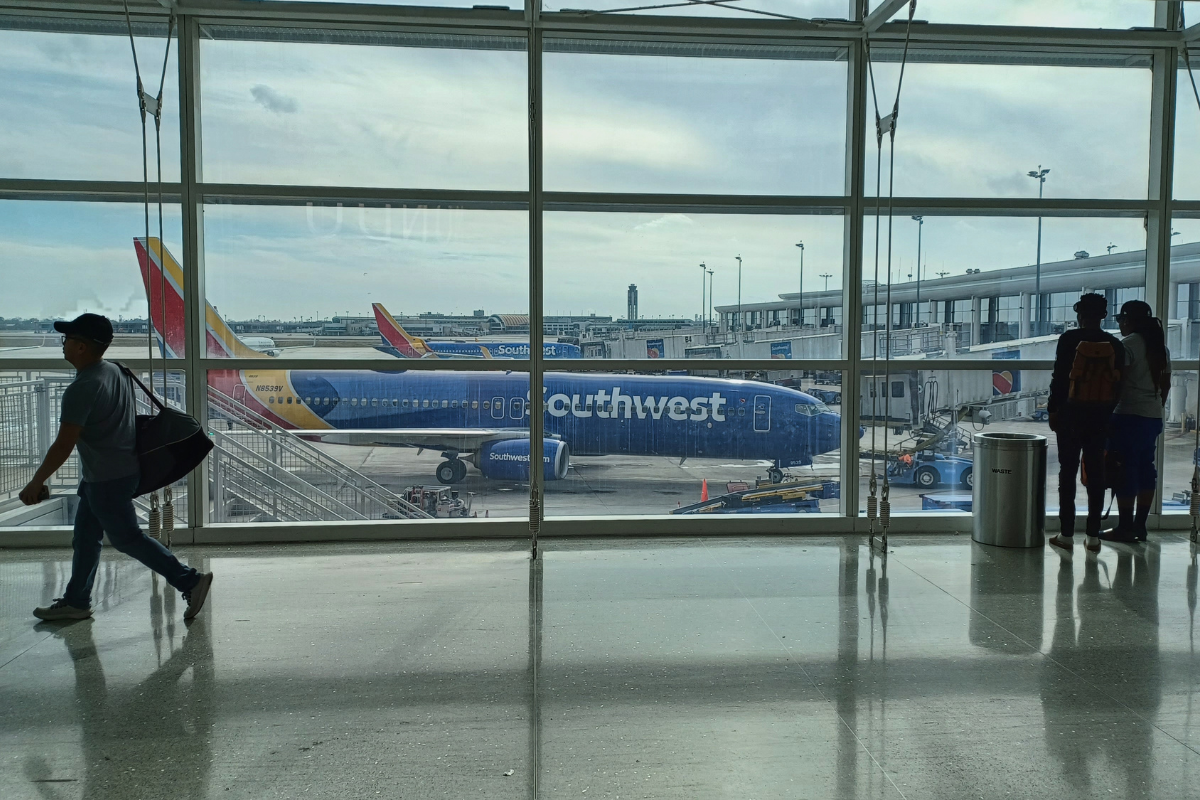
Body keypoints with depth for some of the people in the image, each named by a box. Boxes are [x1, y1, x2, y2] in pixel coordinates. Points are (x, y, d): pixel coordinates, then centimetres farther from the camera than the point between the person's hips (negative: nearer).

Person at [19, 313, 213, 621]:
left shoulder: (81, 389, -23)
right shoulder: (115, 371, 4)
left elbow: (63, 446, -22)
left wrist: (36, 483, -12)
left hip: (106, 480, -9)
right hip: (124, 469, 9)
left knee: (127, 538, 0)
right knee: (85, 537, 18)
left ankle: (190, 581, 0)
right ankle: (76, 601, 29)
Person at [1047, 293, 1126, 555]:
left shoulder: (1069, 339, -7)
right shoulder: (1115, 345, 3)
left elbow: (1060, 377, -8)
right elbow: (1118, 385, 4)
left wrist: (1053, 409, 1)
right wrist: (1107, 411, 13)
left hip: (1071, 412, -3)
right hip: (1100, 415, 3)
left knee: (1068, 471, 2)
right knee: (1095, 473, 7)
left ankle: (1067, 534, 3)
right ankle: (1093, 535, 9)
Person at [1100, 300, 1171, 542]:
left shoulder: (1128, 344, -11)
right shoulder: (1160, 346, 13)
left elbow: (1117, 382, -15)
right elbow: (1166, 383, 16)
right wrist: (1157, 408, 21)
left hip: (1129, 415, -8)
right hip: (1153, 417, 8)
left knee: (1125, 470, -4)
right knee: (1145, 468, 11)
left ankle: (1125, 527, -1)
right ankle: (1140, 526, 15)